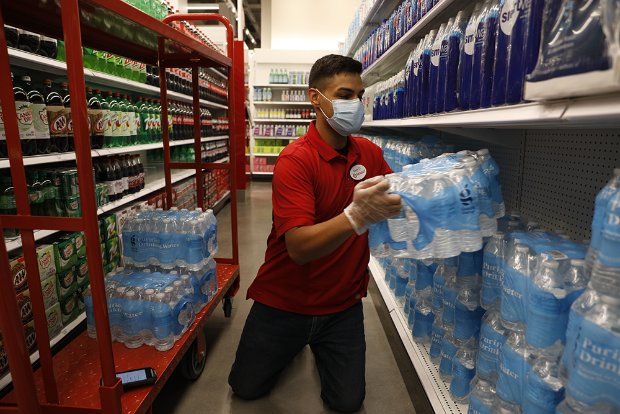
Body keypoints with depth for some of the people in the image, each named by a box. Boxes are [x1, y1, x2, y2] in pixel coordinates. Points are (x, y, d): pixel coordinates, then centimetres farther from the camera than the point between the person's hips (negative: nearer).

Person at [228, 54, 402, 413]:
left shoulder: (370, 154, -4)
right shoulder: (296, 160, -22)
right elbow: (299, 247, -31)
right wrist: (356, 216, -46)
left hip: (343, 304, 4)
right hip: (285, 301, -3)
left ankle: (319, 346, 38)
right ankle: (296, 342, 41)